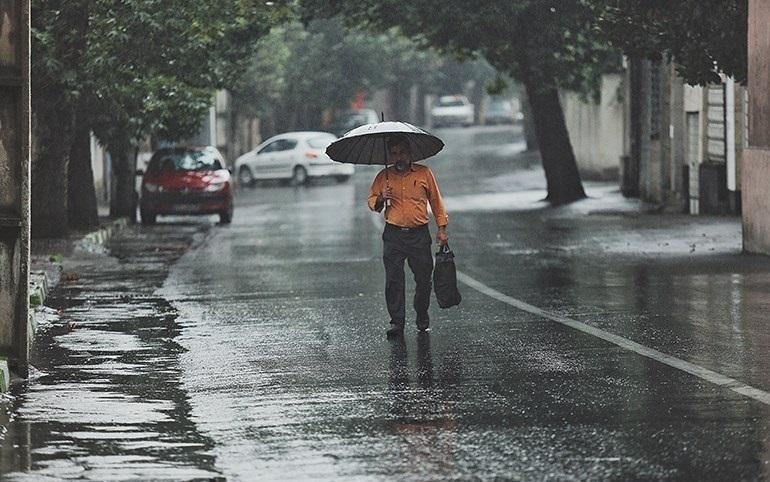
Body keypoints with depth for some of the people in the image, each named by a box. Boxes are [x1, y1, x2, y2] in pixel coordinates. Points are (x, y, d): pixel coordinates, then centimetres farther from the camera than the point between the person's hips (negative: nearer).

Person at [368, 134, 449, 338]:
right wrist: (380, 199, -9)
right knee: (394, 280, -5)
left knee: (423, 279, 3)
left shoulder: (424, 173, 5)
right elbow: (371, 202, 14)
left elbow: (436, 200, 10)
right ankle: (397, 322, -2)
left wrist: (442, 228, 6)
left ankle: (422, 317, 22)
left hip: (420, 235, 0)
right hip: (394, 235, 0)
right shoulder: (384, 176, 8)